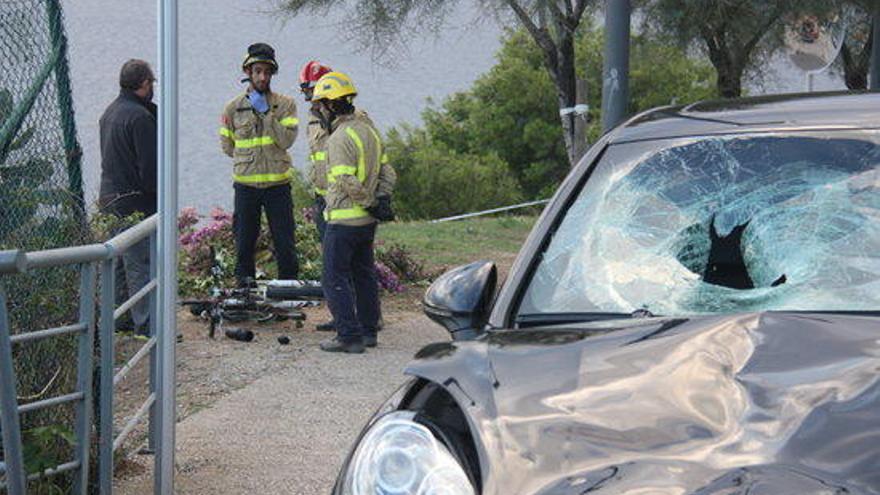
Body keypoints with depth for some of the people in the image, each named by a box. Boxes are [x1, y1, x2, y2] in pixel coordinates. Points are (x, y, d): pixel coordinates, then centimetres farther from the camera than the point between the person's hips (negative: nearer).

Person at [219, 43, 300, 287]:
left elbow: (286, 140, -13)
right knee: (244, 241, 8)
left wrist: (267, 113, -17)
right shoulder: (233, 108, 4)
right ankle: (245, 286, 20)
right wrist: (250, 158, 3)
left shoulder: (285, 104, 0)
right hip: (246, 184, 1)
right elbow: (228, 147, 11)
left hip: (278, 183, -1)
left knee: (285, 242, 3)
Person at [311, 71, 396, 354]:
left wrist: (367, 201, -11)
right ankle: (368, 331, 26)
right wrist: (380, 199, 3)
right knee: (364, 274, 18)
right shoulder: (369, 130, 11)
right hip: (367, 222, 9)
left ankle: (350, 337, -3)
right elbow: (388, 173, 14)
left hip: (344, 220, -9)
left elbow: (348, 183, -25)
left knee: (335, 279, -2)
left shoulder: (340, 138, -18)